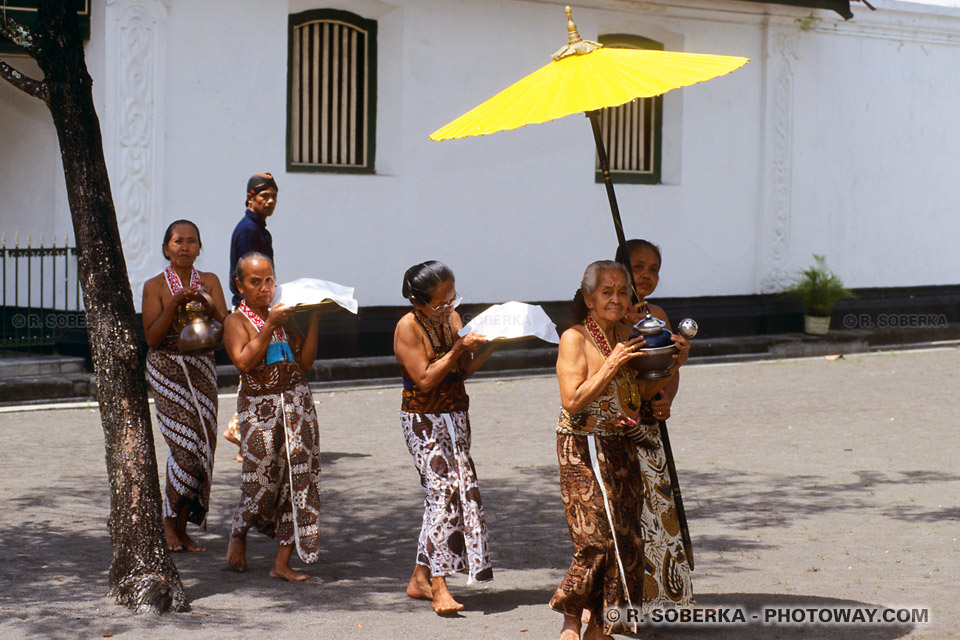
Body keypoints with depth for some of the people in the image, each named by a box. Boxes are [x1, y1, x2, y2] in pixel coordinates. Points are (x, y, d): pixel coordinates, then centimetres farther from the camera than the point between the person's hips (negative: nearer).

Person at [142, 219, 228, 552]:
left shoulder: (209, 282, 7)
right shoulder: (155, 286, -2)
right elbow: (152, 338, -9)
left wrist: (206, 303, -19)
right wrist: (175, 303, -19)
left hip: (202, 368, 4)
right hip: (167, 370, -4)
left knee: (203, 448, 0)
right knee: (187, 446, -15)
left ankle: (181, 528, 12)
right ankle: (170, 522, 3)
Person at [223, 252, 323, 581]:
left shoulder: (283, 317, 12)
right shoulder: (236, 321, -2)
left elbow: (305, 361, 6)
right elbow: (244, 362, -18)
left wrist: (314, 320, 1)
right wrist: (270, 326, -19)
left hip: (296, 400, 5)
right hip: (259, 406, -5)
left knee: (299, 475, -2)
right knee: (261, 480, -3)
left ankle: (283, 562, 3)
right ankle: (238, 535, 29)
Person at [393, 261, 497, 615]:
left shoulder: (452, 318, 7)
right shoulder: (408, 327, -13)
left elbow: (463, 371, 9)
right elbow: (425, 380, -19)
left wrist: (489, 345, -6)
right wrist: (458, 349, -23)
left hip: (455, 416, 7)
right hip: (423, 420, -7)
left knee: (449, 492, 5)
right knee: (444, 488, -17)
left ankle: (420, 579, 16)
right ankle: (438, 587, -18)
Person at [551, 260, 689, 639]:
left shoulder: (625, 336, 10)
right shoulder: (575, 339, -10)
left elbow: (642, 392, 18)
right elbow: (572, 402, -18)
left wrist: (675, 365, 3)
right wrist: (611, 366, -23)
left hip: (622, 448, 7)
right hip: (584, 448, -7)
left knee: (627, 540, 3)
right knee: (598, 537, -12)